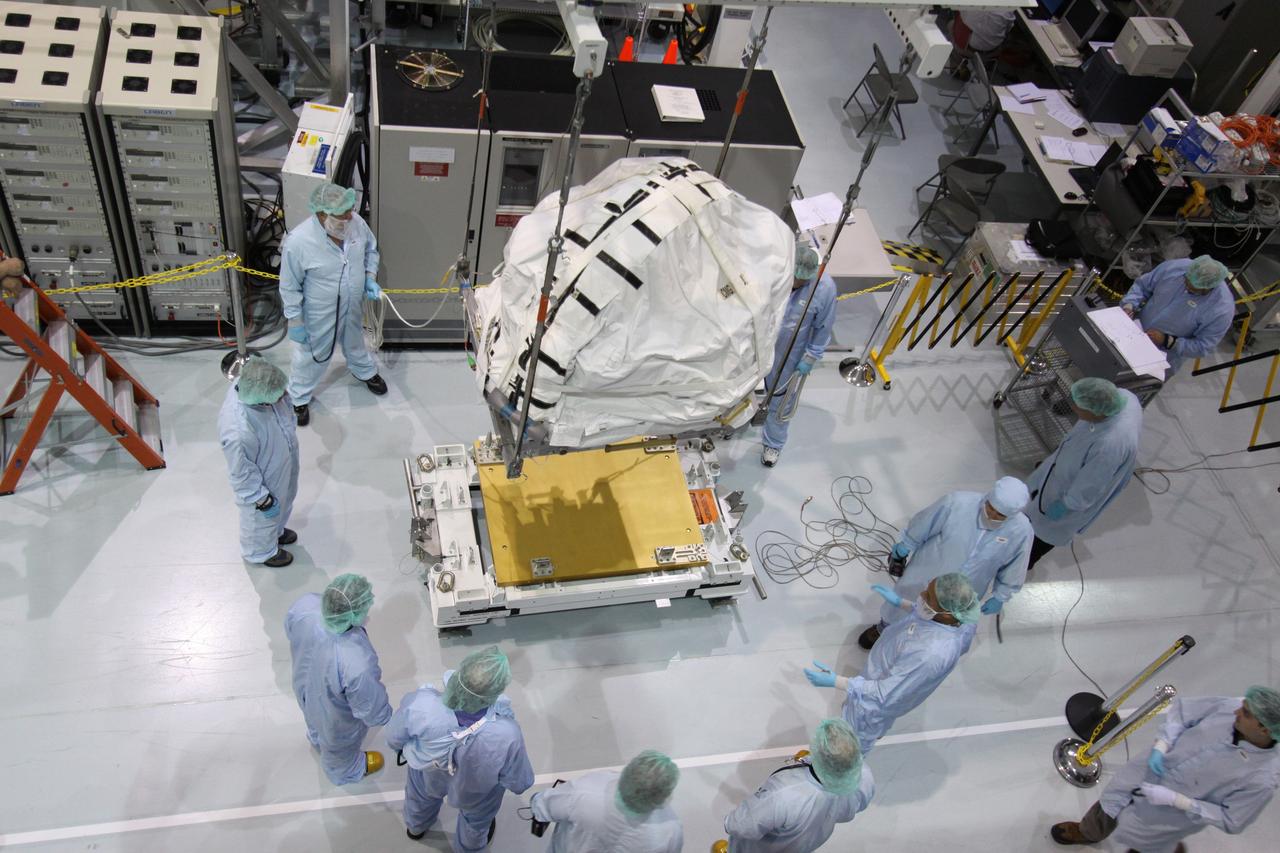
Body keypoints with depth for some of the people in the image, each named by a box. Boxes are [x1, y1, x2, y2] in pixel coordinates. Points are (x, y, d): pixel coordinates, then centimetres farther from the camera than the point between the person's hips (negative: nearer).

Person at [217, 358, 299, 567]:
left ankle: (276, 531, 66)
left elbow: (285, 406, -2)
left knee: (283, 503, 35)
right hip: (262, 481, -6)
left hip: (282, 464, 7)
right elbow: (243, 473, -29)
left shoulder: (250, 384, -26)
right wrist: (263, 500, -15)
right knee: (262, 518, 26)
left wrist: (290, 429, 15)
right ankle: (261, 551, 58)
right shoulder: (238, 431, -46)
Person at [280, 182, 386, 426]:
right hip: (319, 315, -4)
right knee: (313, 356, 19)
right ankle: (298, 397, 46)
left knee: (355, 342, 33)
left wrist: (370, 278, -10)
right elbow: (290, 287, -20)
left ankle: (364, 370, 64)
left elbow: (371, 249, 2)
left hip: (352, 307, 4)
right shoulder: (297, 242, -34)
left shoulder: (356, 222, -21)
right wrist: (295, 322, -13)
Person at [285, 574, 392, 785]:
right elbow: (372, 709, -28)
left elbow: (290, 630, -8)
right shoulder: (357, 665, -49)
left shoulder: (304, 605, -35)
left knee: (316, 721, 41)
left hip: (306, 686, 5)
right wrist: (386, 718, -5)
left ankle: (317, 738, 75)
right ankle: (344, 772, 66)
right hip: (336, 718, -5)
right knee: (339, 748, 33)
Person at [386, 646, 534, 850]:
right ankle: (468, 847, 66)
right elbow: (518, 783, -23)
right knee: (476, 821, 35)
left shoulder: (420, 703, -42)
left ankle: (416, 827, 70)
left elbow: (394, 740, -18)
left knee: (421, 797, 39)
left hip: (428, 777, 2)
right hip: (475, 794, -2)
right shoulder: (505, 735, -45)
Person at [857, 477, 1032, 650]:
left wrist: (1000, 597, 2)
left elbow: (1013, 568, -8)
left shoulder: (1021, 531, -28)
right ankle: (884, 629, 59)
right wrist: (905, 546, 0)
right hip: (925, 575, -1)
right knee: (901, 605, 27)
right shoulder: (956, 503, -35)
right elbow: (921, 526, -15)